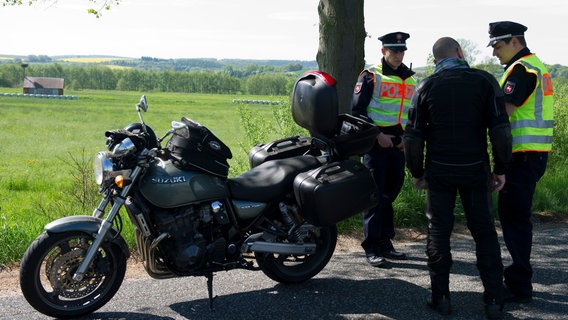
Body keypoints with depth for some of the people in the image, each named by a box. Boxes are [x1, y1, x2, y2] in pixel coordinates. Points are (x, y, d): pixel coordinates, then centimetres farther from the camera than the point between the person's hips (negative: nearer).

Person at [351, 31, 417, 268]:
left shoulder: (411, 80, 15)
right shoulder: (370, 77, -4)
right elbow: (357, 110, -7)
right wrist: (377, 134, -15)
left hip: (397, 144, 6)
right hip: (375, 144, -6)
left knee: (390, 194, 12)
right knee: (375, 195, -6)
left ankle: (385, 243, 21)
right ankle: (371, 248, -3)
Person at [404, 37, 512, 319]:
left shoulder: (426, 87, -1)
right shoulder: (484, 81, -4)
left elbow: (413, 135, -2)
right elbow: (501, 129, -8)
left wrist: (416, 171, 10)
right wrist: (501, 168, 2)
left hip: (439, 171, 0)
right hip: (475, 169, 0)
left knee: (438, 232, 10)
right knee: (484, 232, 9)